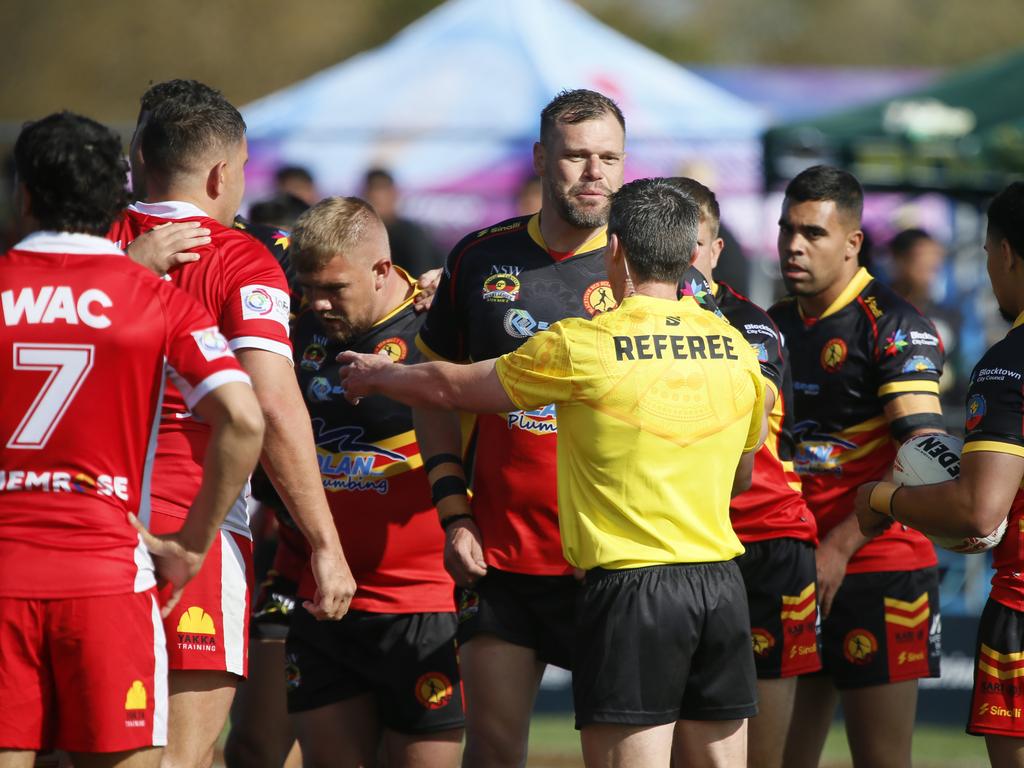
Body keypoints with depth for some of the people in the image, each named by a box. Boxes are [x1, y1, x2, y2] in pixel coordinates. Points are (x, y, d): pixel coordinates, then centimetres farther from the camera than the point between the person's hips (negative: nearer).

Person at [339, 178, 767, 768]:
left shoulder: (581, 347, -7)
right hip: (721, 586, 5)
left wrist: (377, 376, 26)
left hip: (630, 586, -5)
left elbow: (450, 387, 7)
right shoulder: (736, 349, 7)